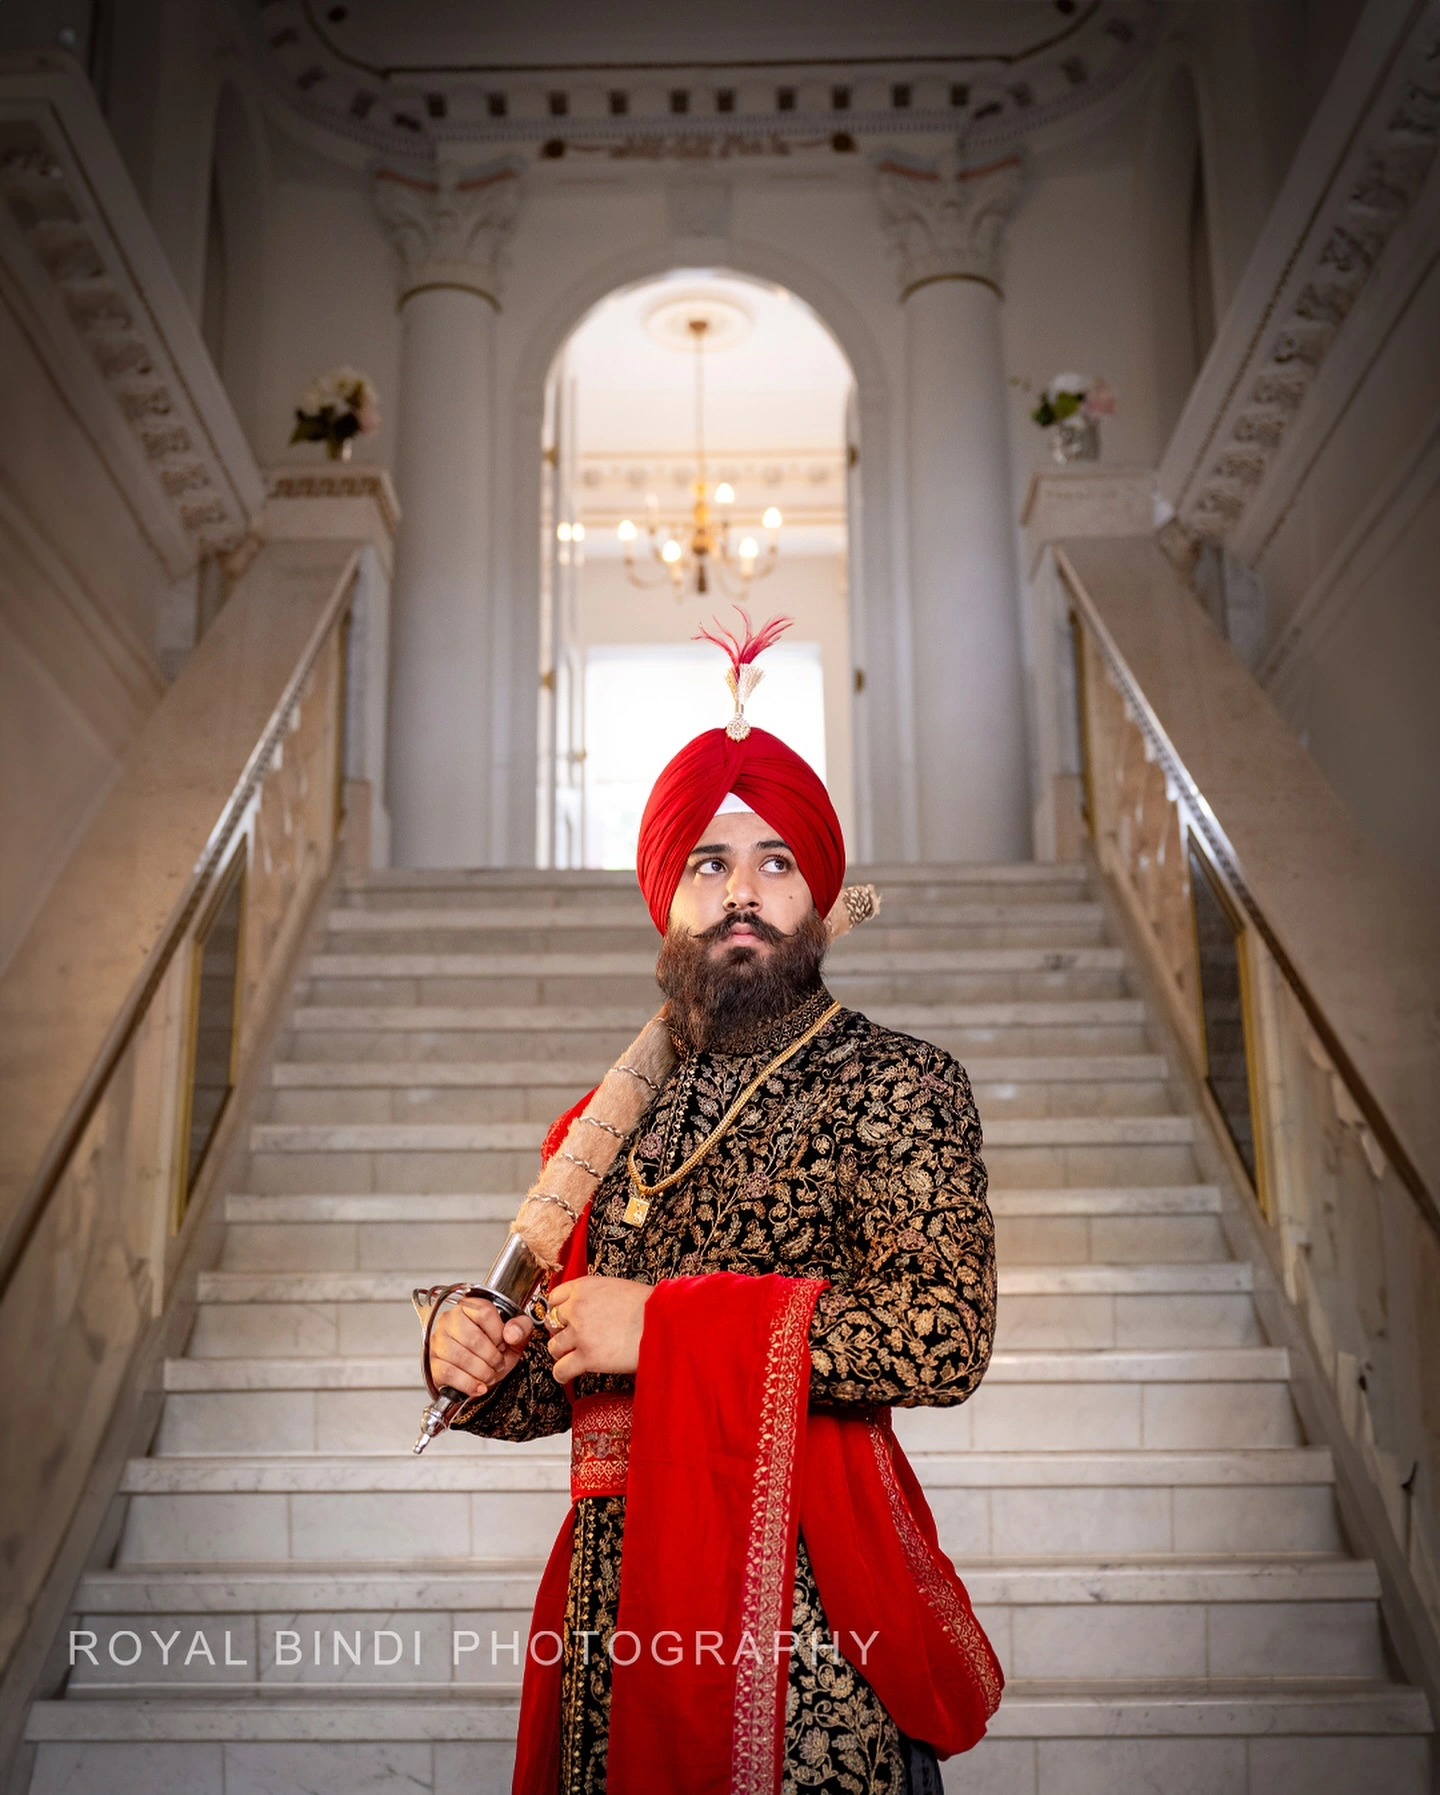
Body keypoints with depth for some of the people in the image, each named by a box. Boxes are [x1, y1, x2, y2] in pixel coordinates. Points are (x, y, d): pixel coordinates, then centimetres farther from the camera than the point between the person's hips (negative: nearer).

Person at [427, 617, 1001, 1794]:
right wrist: (471, 1346, -3)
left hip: (795, 1604, -5)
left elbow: (944, 1334, -20)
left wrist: (666, 1324, -18)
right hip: (614, 1597, 5)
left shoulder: (897, 1083, -5)